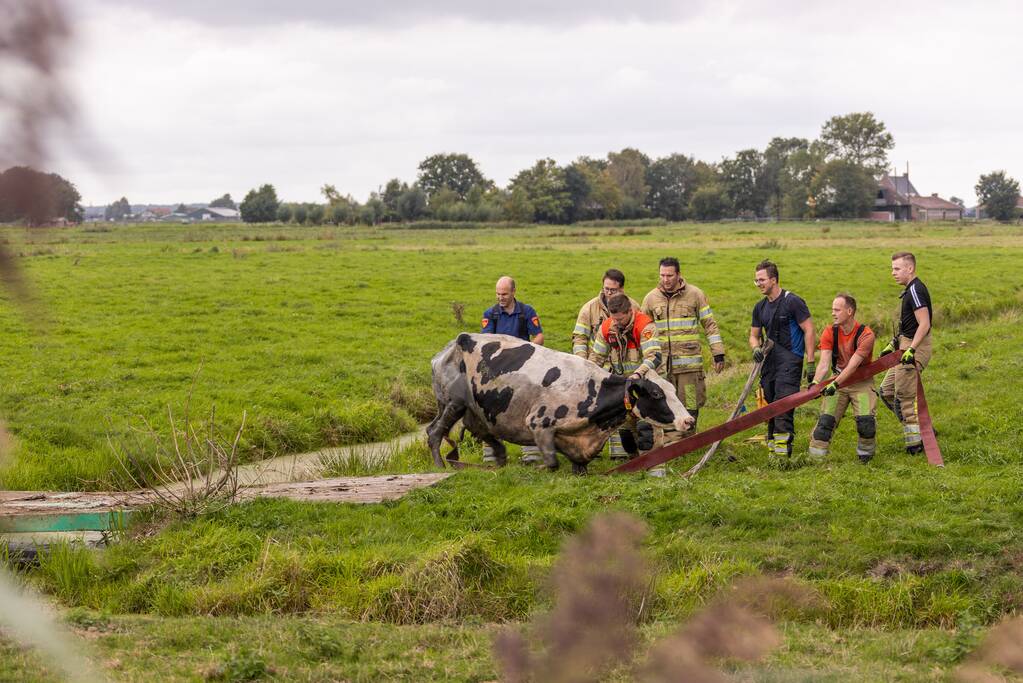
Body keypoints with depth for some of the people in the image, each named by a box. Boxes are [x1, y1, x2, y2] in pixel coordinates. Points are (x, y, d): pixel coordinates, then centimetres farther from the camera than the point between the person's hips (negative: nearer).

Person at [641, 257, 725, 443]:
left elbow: (710, 325, 5)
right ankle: (670, 442, 7)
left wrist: (718, 353, 1)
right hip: (662, 362, 2)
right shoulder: (651, 298, 7)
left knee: (690, 403, 1)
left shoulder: (695, 294, 1)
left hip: (690, 361, -2)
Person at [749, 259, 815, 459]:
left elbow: (809, 330, -7)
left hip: (789, 361, -7)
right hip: (769, 361, 7)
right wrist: (756, 348, -4)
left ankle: (783, 446, -20)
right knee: (770, 404, 9)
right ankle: (772, 443, 17)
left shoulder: (792, 302, -7)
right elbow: (754, 335, 21)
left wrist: (810, 363, -12)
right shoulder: (760, 307, 14)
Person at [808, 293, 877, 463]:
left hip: (861, 382, -3)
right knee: (825, 420, -9)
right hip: (837, 382, 3)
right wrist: (816, 382, -34)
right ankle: (815, 458, -5)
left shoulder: (865, 334, -19)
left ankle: (865, 454, 9)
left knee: (866, 421, -16)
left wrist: (835, 384, -38)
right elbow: (824, 362, -15)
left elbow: (853, 365, -27)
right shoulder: (829, 333, -6)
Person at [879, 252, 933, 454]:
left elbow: (924, 324, -24)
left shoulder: (916, 290, -17)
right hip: (907, 346, 11)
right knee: (887, 390, 14)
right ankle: (922, 429, 19)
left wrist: (911, 350, -29)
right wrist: (894, 344, 23)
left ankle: (916, 442, 2)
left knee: (905, 396, -5)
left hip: (915, 348, -11)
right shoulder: (911, 289, 14)